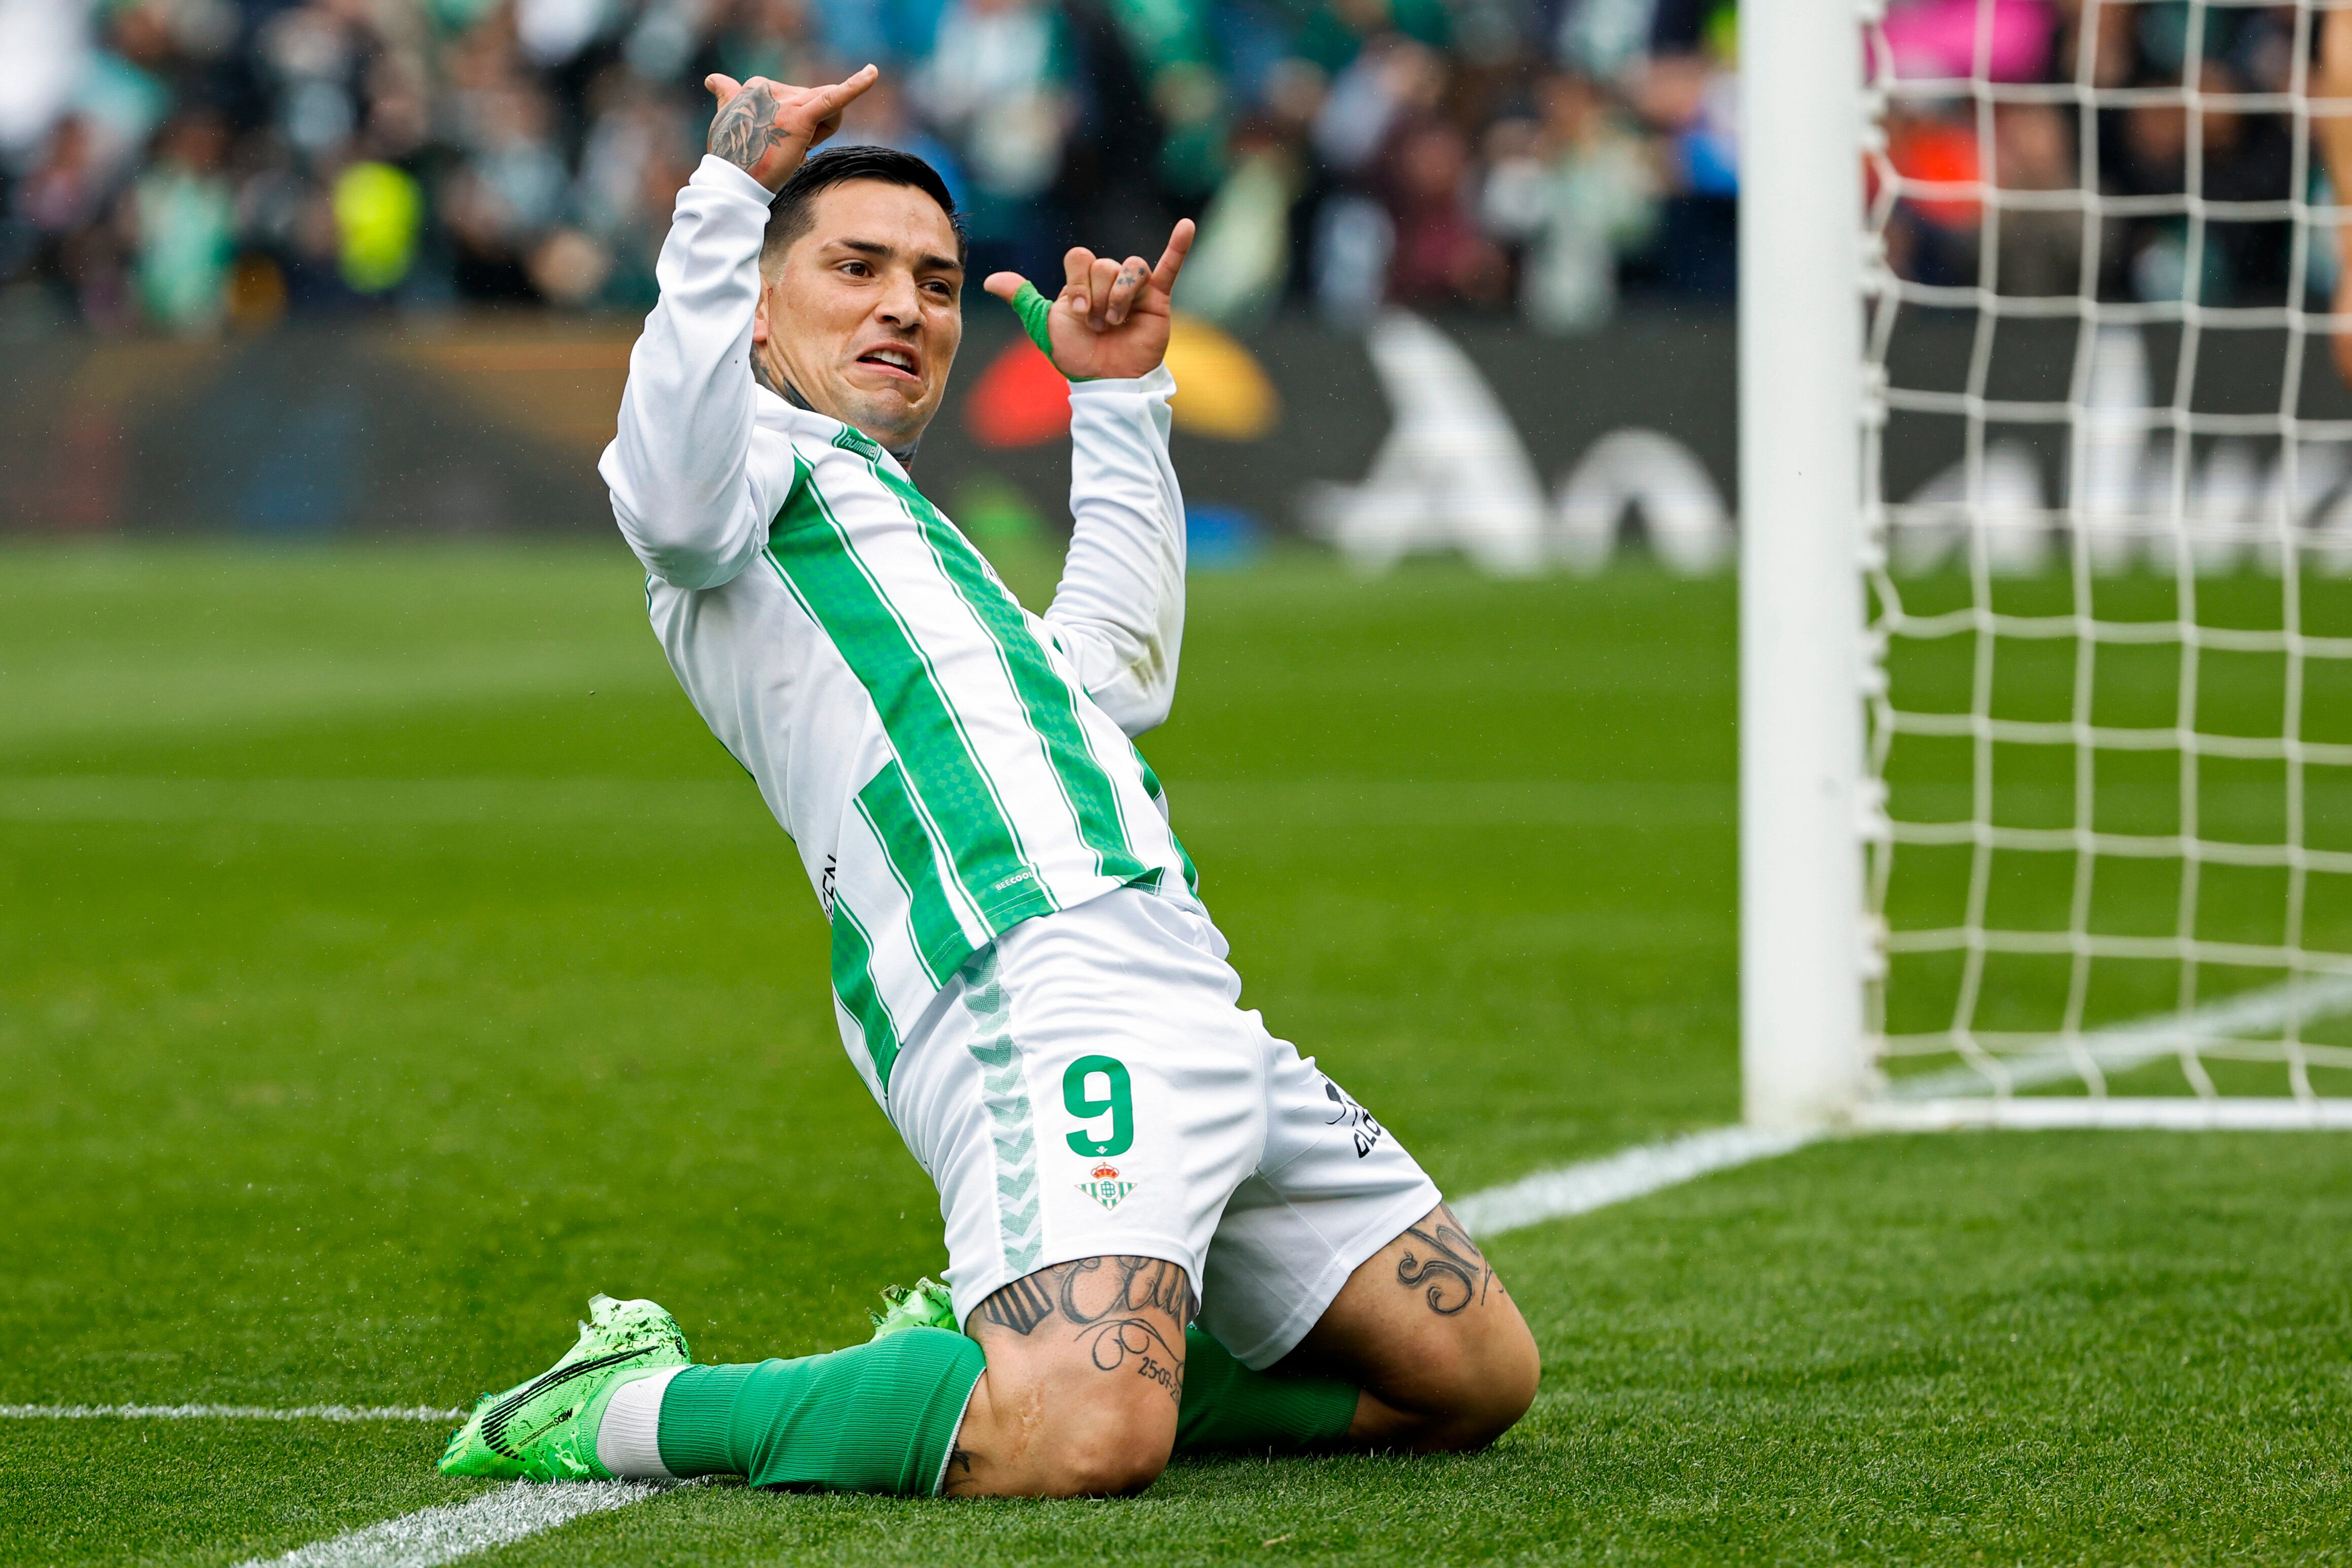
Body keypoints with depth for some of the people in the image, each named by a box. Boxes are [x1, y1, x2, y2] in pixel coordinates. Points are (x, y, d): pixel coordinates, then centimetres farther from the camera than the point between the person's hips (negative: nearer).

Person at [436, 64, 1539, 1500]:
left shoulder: (898, 533, 34)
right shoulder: (765, 459, 7)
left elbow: (1119, 677, 45)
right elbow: (676, 501, -19)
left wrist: (1119, 402, 43)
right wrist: (732, 193, -22)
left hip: (1186, 999, 10)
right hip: (1038, 994, -10)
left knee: (1474, 1377, 9)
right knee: (1085, 1446, -32)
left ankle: (985, 1362, 16)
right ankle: (631, 1409, -11)